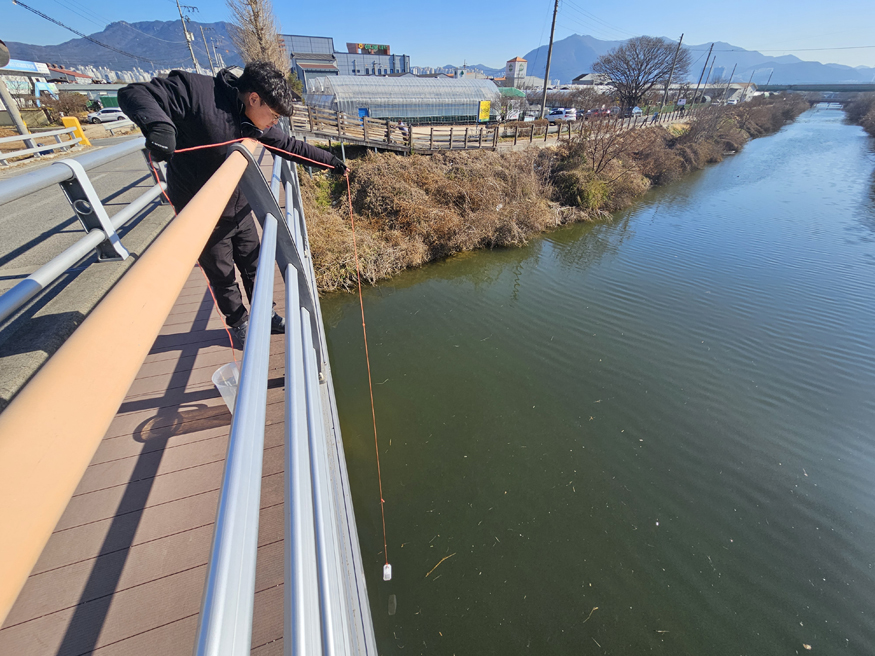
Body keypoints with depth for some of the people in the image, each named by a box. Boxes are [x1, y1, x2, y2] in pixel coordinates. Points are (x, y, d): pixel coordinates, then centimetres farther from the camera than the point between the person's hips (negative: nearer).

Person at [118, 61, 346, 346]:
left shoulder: (257, 122, -2)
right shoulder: (195, 90, -20)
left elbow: (293, 147, 9)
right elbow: (134, 93, -22)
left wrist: (331, 160, 12)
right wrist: (158, 123, -43)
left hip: (239, 211, 6)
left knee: (253, 268, 18)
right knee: (222, 278, 11)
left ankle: (265, 316, 39)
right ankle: (239, 323, 34)